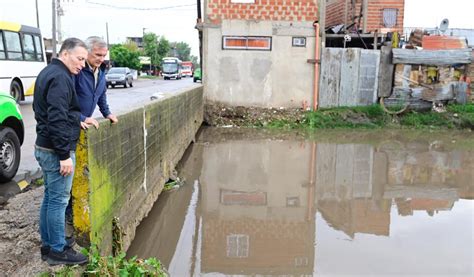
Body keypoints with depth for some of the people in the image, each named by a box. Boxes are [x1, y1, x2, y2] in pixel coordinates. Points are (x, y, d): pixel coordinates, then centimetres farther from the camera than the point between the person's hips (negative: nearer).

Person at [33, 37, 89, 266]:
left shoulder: (48, 73, 14)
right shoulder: (60, 77, -18)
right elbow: (57, 119, -24)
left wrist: (77, 119, 18)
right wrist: (65, 155, -22)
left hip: (44, 146, 10)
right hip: (55, 150, -10)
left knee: (50, 197, 16)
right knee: (58, 200, -1)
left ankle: (47, 245, 26)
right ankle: (58, 251, 10)